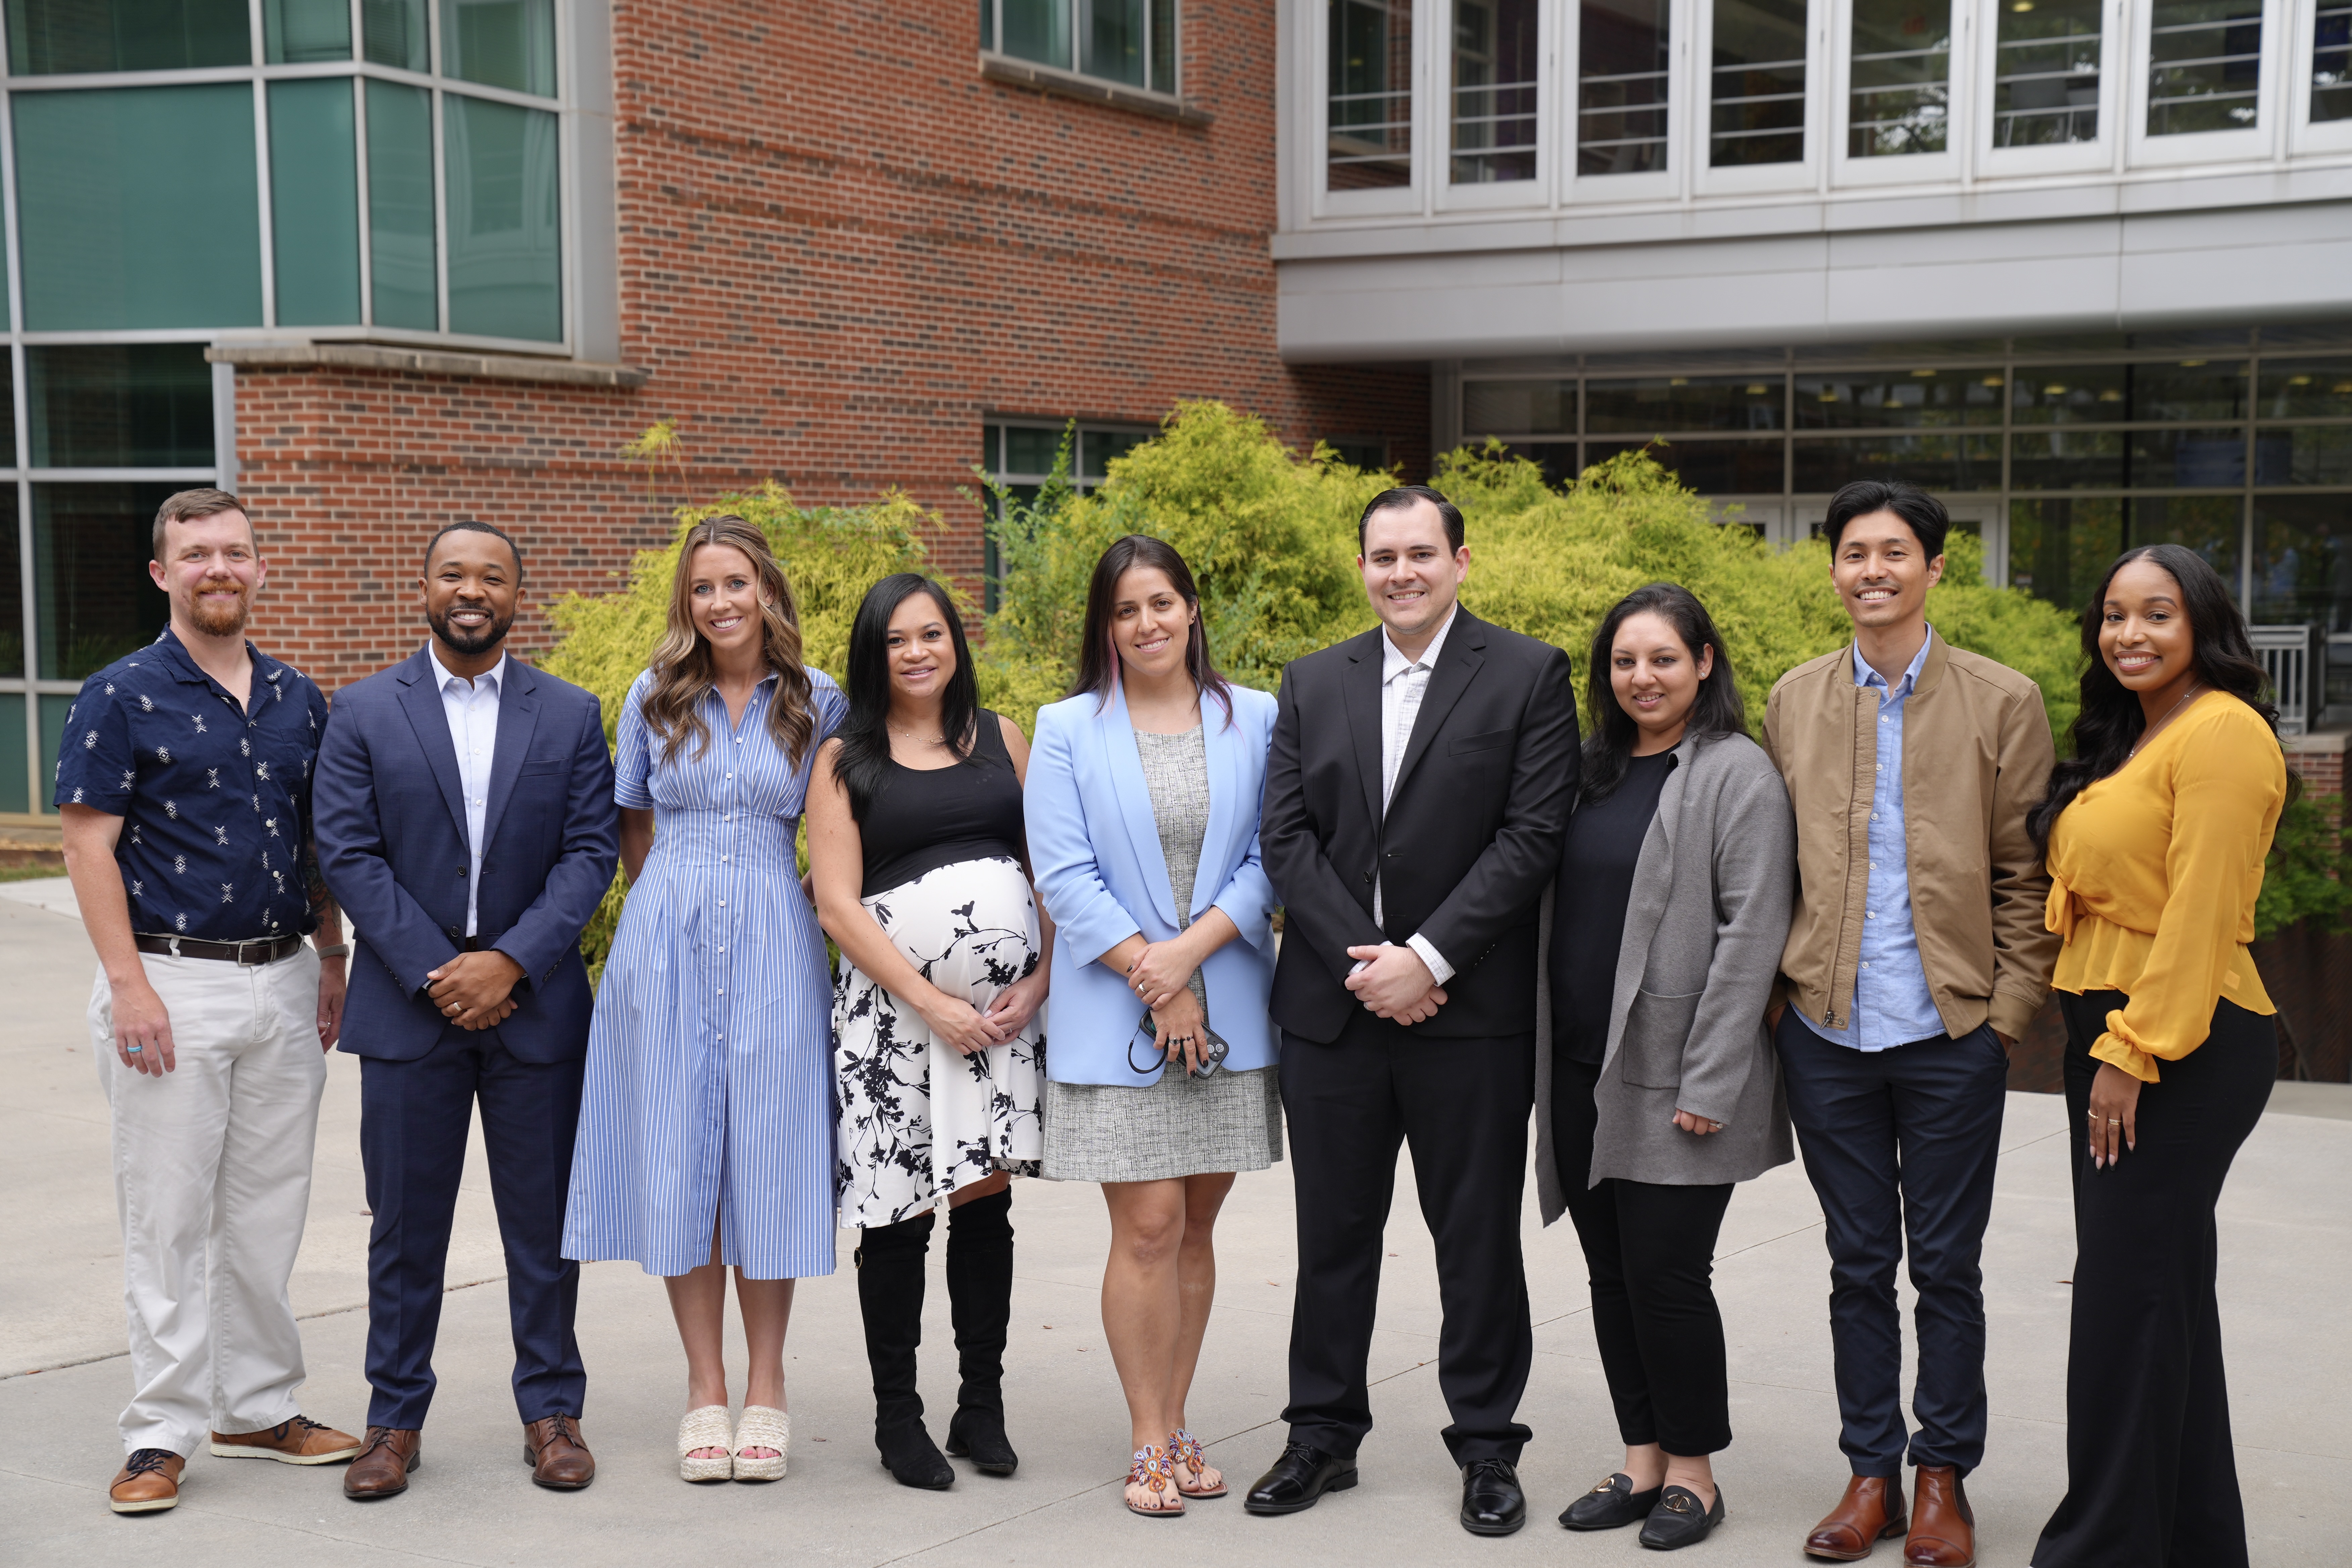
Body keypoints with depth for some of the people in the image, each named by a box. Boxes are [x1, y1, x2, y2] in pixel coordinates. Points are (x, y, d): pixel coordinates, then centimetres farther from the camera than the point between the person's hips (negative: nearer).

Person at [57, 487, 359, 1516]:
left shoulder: (297, 699, 10)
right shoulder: (123, 696, -5)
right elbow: (89, 846, -8)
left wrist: (331, 959, 11)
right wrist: (130, 984, -15)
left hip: (284, 982, 5)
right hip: (173, 983, -5)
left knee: (267, 1212, 11)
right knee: (168, 1218, 0)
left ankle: (261, 1409, 22)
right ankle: (161, 1434, 7)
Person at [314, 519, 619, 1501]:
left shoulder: (570, 715, 5)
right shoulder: (363, 713, 3)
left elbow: (591, 854, -1)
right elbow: (347, 853, -3)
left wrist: (511, 962, -13)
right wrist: (433, 973, -12)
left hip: (535, 1004, 1)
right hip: (407, 1006, 0)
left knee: (545, 1223, 7)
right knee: (405, 1225, 7)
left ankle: (551, 1411, 19)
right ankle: (396, 1420, 18)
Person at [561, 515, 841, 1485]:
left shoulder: (818, 703, 4)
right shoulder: (655, 698, 6)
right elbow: (634, 834, 15)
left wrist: (778, 909, 7)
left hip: (775, 947, -1)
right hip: (667, 946, 1)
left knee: (767, 1159, 0)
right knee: (678, 1159, 2)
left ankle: (766, 1389, 10)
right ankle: (705, 1389, 11)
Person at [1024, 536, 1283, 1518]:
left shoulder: (1254, 721, 7)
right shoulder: (1067, 730, 2)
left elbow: (1269, 860, 1)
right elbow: (1065, 876, -4)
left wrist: (1191, 950, -13)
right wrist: (1155, 982, -11)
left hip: (1228, 1012, 2)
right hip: (1115, 1018, -2)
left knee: (1195, 1223, 8)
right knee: (1148, 1225, -5)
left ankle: (1175, 1428, 19)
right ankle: (1150, 1444, 6)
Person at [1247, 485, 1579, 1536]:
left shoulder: (1529, 676, -1)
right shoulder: (1313, 684, 10)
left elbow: (1533, 837, -9)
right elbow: (1286, 837, 3)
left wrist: (1426, 958, -15)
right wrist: (1363, 959, -9)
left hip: (1470, 1009, -3)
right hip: (1333, 1007, 3)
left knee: (1477, 1238, 6)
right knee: (1333, 1231, 11)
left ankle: (1487, 1446, 19)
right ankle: (1324, 1433, 25)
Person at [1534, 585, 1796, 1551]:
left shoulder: (1737, 774, -7)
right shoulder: (1595, 771, 13)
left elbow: (1751, 934, -13)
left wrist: (1709, 1083, -17)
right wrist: (1543, 1055, 11)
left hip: (1673, 1081, -6)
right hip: (1582, 1072, 6)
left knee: (1666, 1272, -3)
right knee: (1612, 1274, 11)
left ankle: (1693, 1472, 13)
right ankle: (1642, 1462, 22)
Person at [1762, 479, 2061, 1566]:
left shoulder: (2002, 702, 0)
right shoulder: (1793, 701, 7)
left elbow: (2025, 874, 1)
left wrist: (2009, 1011, -5)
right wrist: (1777, 1000, 4)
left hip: (1952, 1034, -2)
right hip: (1827, 1031, 2)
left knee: (1946, 1267, 6)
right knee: (1859, 1264, 10)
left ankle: (1943, 1477, 20)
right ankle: (1869, 1473, 22)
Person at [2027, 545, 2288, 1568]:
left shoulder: (2220, 731, -13)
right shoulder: (2126, 742, 17)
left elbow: (2200, 914, -19)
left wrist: (2132, 1054, -20)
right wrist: (2100, 1045, 12)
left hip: (2183, 1046, -10)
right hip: (2110, 1034, 10)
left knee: (2126, 1297, -5)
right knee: (2166, 1291, 15)